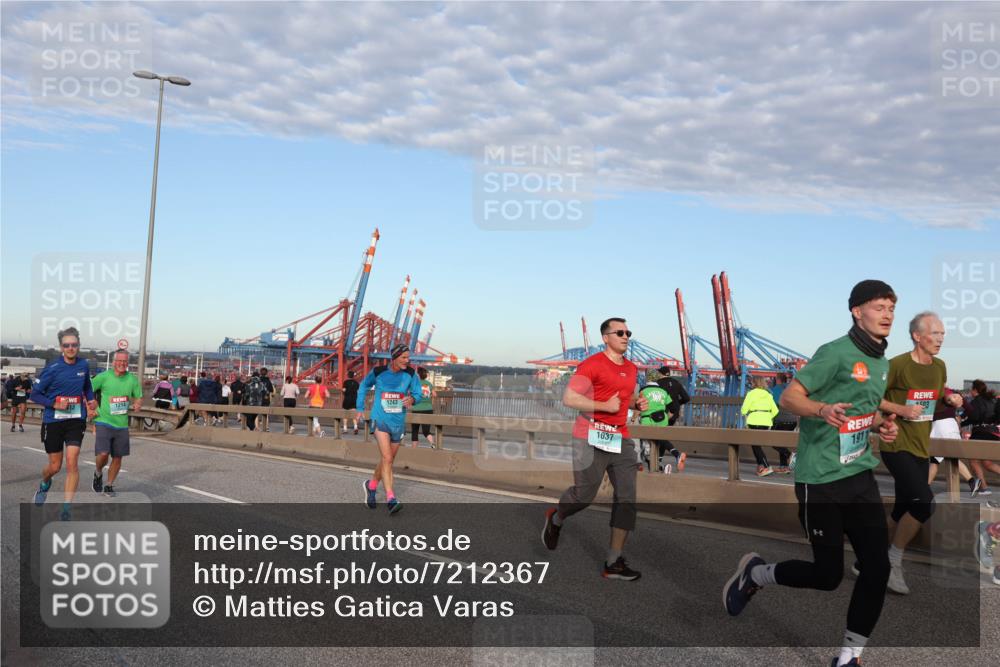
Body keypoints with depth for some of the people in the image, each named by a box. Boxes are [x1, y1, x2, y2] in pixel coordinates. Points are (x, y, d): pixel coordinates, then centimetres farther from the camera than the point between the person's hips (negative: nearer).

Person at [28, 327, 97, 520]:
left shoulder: (84, 365, 0)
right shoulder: (52, 368, -12)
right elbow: (35, 394, -6)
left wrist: (91, 401, 4)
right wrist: (55, 404, -18)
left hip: (75, 420, 2)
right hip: (53, 421, -2)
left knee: (72, 462, -13)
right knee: (55, 466, 9)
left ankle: (66, 508, -8)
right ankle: (44, 484, 47)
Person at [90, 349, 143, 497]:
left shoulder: (132, 379, 3)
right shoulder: (103, 377, -6)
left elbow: (139, 397, 13)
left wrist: (137, 403, -9)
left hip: (122, 425, 4)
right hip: (103, 422, -3)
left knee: (118, 457, 8)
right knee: (103, 453, -17)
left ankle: (109, 486, 27)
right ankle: (98, 474, 16)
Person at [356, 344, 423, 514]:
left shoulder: (410, 374, -3)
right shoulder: (378, 372, -6)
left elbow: (418, 393, 3)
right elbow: (363, 385, 11)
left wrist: (412, 399, -22)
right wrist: (360, 408, 12)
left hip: (398, 422, 4)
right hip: (380, 420, -4)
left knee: (388, 460, 15)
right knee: (387, 458, -17)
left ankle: (371, 486, 40)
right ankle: (391, 499, -20)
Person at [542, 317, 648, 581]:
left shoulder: (631, 368, 15)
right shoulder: (592, 365, -10)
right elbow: (569, 398, -16)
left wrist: (638, 403, 10)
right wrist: (604, 406, -19)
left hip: (621, 439, 7)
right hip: (592, 438, -7)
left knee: (626, 498, -1)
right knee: (584, 494, 0)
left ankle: (614, 563, 4)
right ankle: (556, 519, 35)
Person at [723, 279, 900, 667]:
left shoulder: (882, 363, 14)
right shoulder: (837, 353, -12)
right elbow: (788, 398, -15)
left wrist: (882, 425, 7)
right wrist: (823, 410, -34)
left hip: (860, 475, 8)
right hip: (821, 479, -7)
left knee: (877, 567, -1)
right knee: (828, 575, 1)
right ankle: (755, 573, 27)